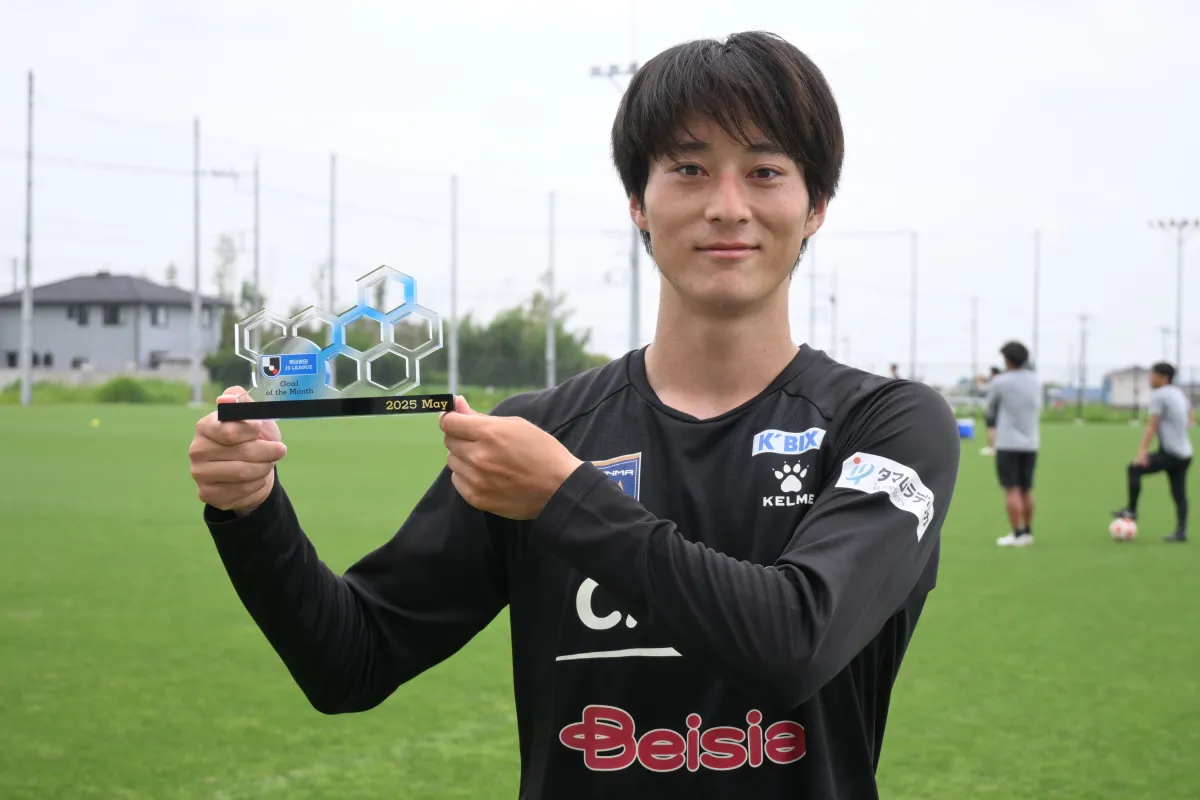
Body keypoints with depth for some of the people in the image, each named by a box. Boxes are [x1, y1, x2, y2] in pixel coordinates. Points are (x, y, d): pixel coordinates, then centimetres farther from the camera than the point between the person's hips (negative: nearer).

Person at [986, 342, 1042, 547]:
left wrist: (991, 427, 30)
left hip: (1007, 444, -5)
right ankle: (1028, 532, 17)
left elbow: (991, 406, 7)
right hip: (1031, 443, 5)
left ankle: (1017, 534, -6)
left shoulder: (999, 382, -10)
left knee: (1012, 489, -3)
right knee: (1027, 489, 13)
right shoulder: (1036, 381, 5)